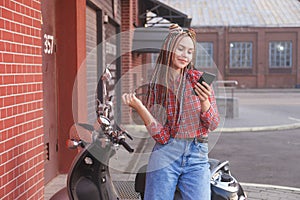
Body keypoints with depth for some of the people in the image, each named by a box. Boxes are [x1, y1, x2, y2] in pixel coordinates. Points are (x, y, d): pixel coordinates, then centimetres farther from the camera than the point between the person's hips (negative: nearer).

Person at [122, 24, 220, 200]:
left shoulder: (198, 79, 2)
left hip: (197, 158, 0)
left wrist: (204, 101, -18)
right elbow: (162, 136, -5)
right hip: (165, 154, 0)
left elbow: (213, 124, 1)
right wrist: (139, 107, -17)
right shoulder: (155, 86, 3)